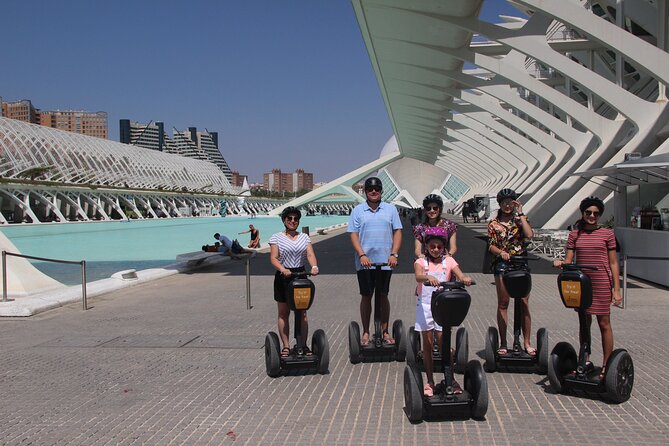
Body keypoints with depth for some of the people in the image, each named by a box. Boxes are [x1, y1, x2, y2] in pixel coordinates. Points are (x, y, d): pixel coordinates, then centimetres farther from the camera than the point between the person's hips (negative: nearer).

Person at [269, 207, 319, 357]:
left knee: (302, 313, 4)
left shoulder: (304, 237, 8)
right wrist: (282, 269, -30)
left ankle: (303, 345, 11)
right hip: (283, 277, -2)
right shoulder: (276, 237, -1)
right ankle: (286, 346, 10)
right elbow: (273, 258, -10)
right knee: (283, 314, 4)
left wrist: (314, 266, -26)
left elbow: (310, 254, -5)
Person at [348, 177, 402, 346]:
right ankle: (365, 332, 16)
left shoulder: (390, 209, 6)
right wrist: (362, 255, -13)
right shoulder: (358, 211, 3)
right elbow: (354, 235, 0)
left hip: (385, 261, 1)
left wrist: (394, 254, -8)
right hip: (365, 262, 0)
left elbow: (397, 232, 4)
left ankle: (385, 332, 16)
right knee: (366, 296, 6)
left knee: (383, 296, 7)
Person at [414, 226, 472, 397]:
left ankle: (451, 379, 8)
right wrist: (429, 277, -42)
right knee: (427, 344, 7)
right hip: (424, 306, 0)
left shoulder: (449, 261, 5)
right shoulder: (421, 262, 2)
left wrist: (465, 278, -36)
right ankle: (430, 381, 17)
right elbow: (418, 276, -20)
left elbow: (459, 275, -12)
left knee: (443, 343, -4)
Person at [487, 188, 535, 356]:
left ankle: (527, 342, 7)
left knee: (524, 303, -1)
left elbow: (529, 235, -11)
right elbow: (491, 245, 2)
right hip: (502, 264, 0)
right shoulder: (493, 224, 7)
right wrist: (501, 252, -19)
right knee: (503, 303, 2)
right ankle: (503, 343, 7)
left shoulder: (520, 219, 7)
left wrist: (521, 214, -7)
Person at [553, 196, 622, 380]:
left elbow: (613, 263, 2)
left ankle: (606, 366, 10)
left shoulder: (607, 234, 1)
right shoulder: (575, 234, 6)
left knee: (604, 323, 1)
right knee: (584, 323, 11)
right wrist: (561, 263, -20)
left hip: (602, 283, -2)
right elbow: (569, 261, 4)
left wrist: (617, 290, -2)